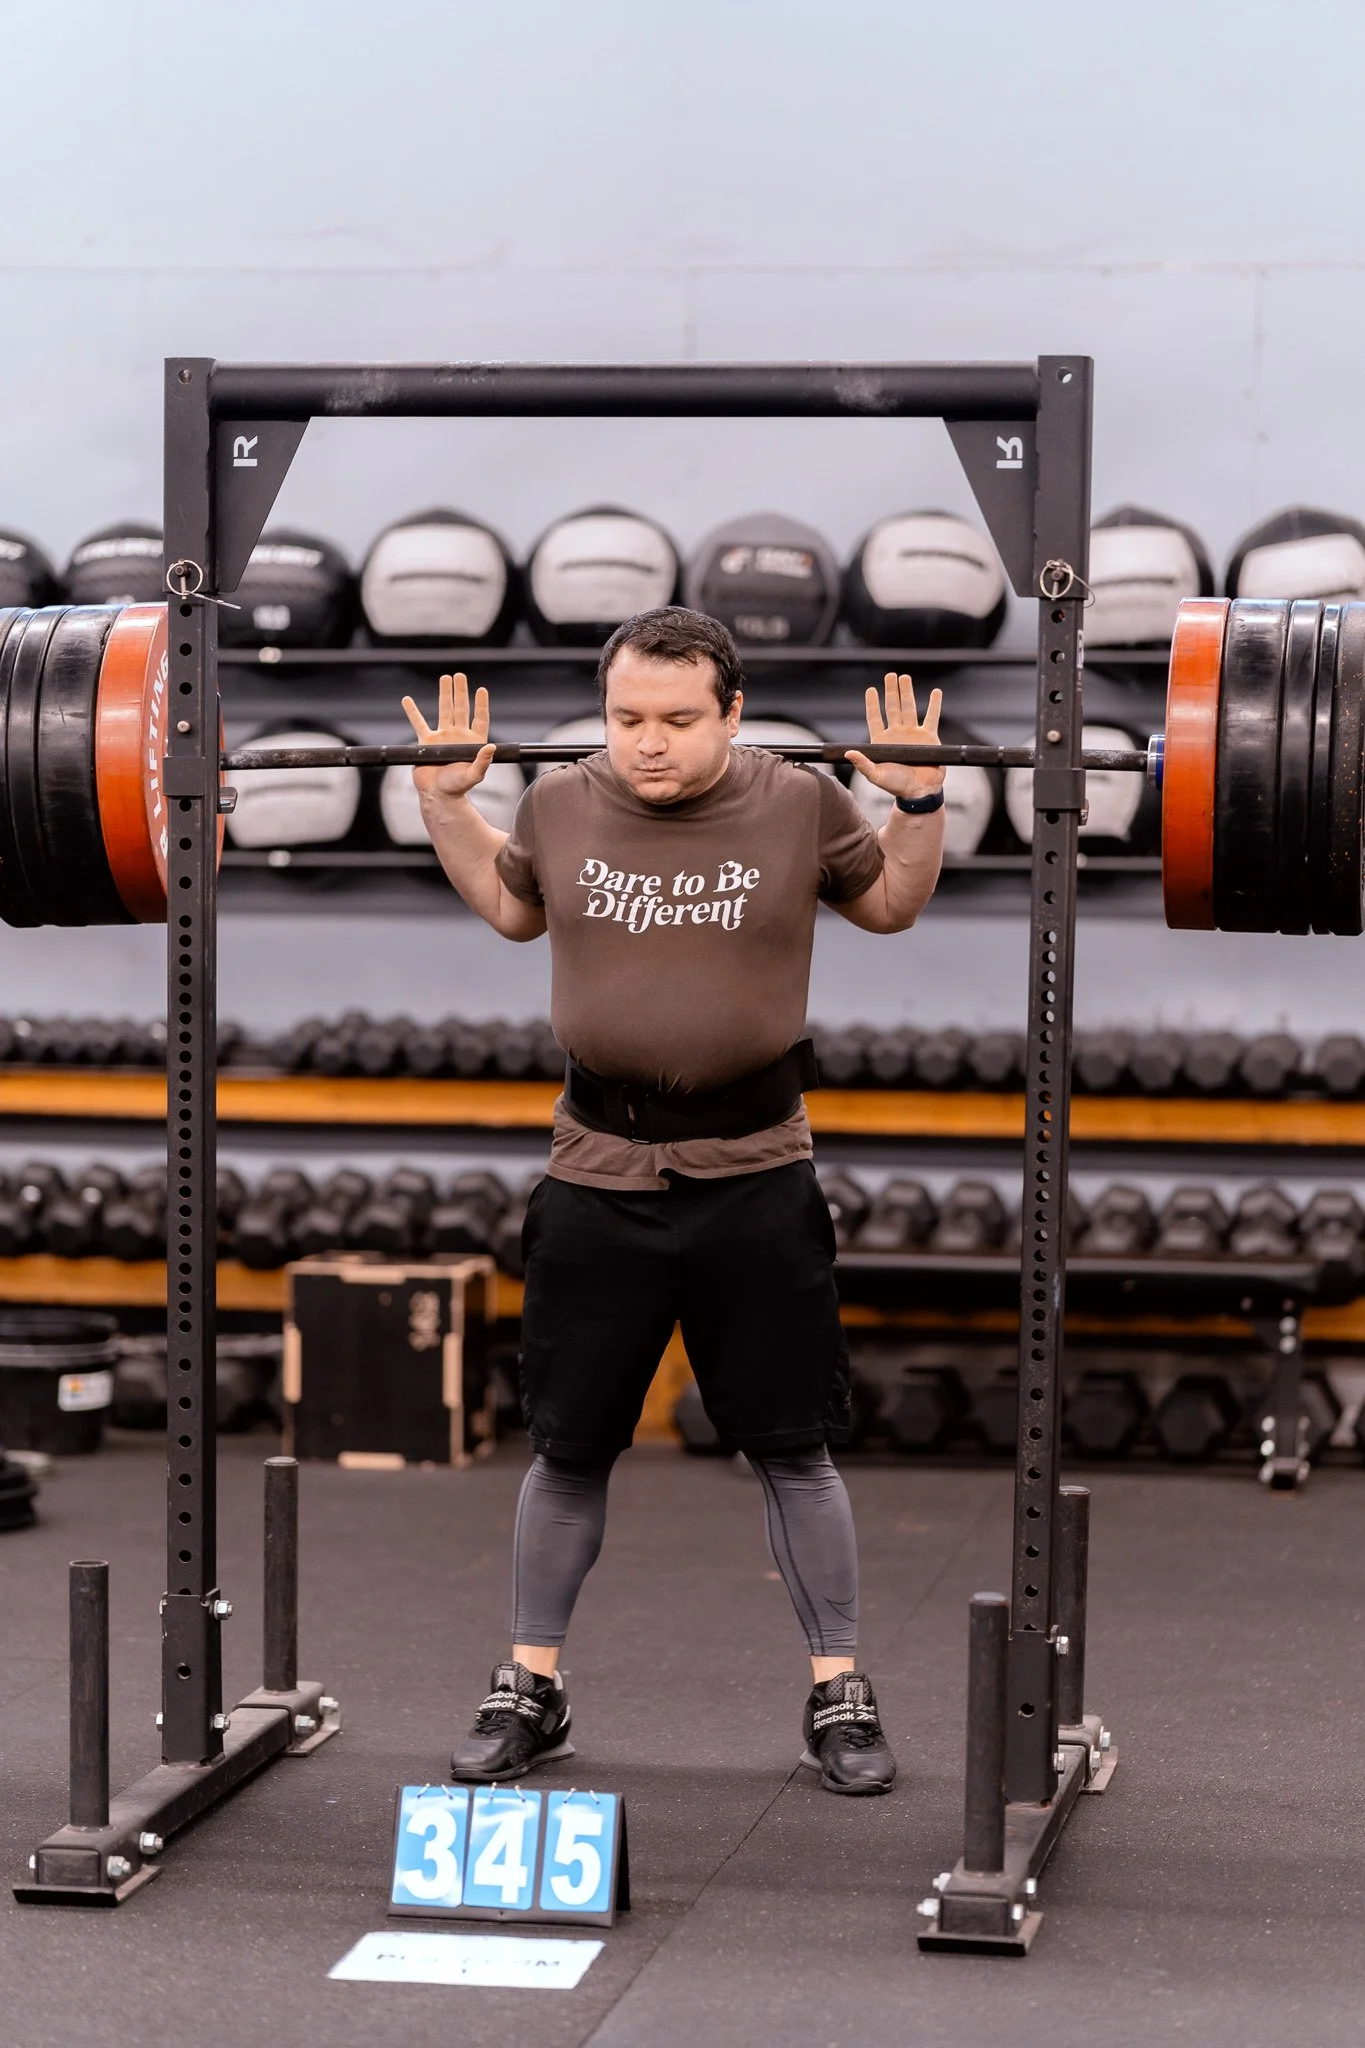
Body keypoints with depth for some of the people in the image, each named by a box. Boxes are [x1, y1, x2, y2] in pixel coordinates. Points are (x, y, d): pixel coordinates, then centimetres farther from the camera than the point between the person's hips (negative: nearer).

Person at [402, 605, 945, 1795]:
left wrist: (920, 801, -3)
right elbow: (509, 908, 20)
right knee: (568, 1447, 10)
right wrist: (447, 800, 11)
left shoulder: (800, 806, -5)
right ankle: (531, 1689, 24)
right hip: (597, 1176, 2)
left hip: (756, 1175, -2)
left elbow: (894, 906, 11)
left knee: (793, 1447, 6)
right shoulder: (561, 806, 1)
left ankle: (840, 1695, 17)